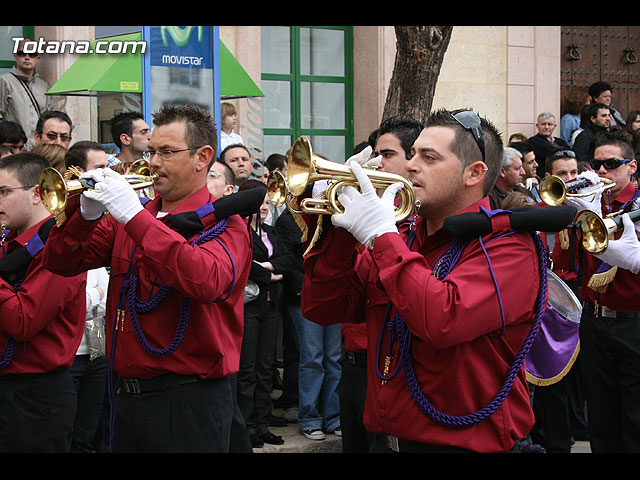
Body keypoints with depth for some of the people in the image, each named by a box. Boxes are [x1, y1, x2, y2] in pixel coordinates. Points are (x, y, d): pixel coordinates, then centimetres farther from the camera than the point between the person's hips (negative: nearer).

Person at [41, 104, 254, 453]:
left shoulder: (224, 225, -7)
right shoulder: (126, 216, 11)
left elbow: (206, 281, -29)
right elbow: (61, 262, 8)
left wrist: (135, 217, -27)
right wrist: (86, 214, -11)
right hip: (125, 395, 6)